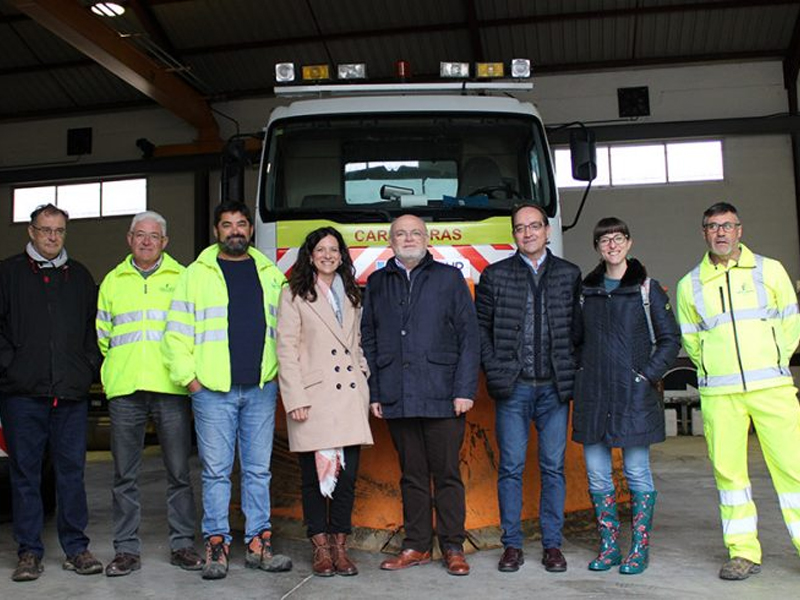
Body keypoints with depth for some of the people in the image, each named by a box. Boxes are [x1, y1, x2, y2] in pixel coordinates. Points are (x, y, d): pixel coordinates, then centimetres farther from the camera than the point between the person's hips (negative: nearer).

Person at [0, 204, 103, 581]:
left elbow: (96, 324, 19)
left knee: (72, 471, 4)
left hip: (71, 393, 2)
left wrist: (90, 365, 7)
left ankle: (76, 549, 12)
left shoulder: (79, 276, 15)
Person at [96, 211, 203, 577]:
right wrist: (118, 368, 12)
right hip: (124, 390, 2)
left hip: (171, 388, -2)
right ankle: (127, 550, 14)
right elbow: (102, 335, 21)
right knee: (125, 475, 5)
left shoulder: (181, 278, 9)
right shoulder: (113, 281, 16)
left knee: (179, 472, 3)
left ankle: (182, 545, 13)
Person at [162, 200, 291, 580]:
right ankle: (216, 546, 11)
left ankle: (258, 545, 14)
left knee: (258, 470, 7)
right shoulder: (196, 274, 6)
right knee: (216, 472, 1)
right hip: (213, 390, -2)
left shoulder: (271, 274, 14)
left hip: (261, 390, 2)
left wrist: (283, 375, 7)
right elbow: (177, 334, 4)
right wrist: (189, 378, -4)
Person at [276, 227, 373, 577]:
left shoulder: (352, 296, 19)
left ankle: (340, 545, 13)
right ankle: (321, 548, 13)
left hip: (350, 395, 4)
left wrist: (364, 380, 9)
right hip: (314, 397, -4)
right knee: (315, 474, 1)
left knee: (347, 473, 2)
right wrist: (295, 398, -11)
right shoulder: (294, 295, 3)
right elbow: (286, 349, -3)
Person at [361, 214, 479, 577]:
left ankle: (453, 547, 13)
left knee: (446, 475, 3)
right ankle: (416, 546, 20)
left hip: (442, 396, -2)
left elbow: (468, 336, 2)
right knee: (412, 475, 10)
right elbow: (368, 340, 13)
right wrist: (373, 393, 5)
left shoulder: (449, 278, 7)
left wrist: (465, 390, -6)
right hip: (397, 397, 2)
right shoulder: (377, 283, 14)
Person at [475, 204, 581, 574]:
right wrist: (494, 369, -4)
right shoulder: (495, 276, 6)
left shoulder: (569, 275, 9)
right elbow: (480, 326, 5)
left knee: (553, 467, 6)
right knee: (511, 467, 2)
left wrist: (570, 369, 1)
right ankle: (512, 544, 12)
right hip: (513, 387, -1)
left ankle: (552, 544, 16)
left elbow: (578, 327, 10)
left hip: (554, 388, 1)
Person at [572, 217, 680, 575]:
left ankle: (639, 549, 13)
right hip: (592, 394, 4)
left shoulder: (647, 289, 1)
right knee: (597, 472, 6)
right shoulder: (586, 289, 11)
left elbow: (670, 339, 2)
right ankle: (609, 546, 18)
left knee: (637, 472, 2)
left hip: (634, 395, -3)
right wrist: (581, 373, 6)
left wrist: (648, 375, -7)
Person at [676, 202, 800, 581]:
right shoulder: (690, 285, 9)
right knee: (728, 471, 2)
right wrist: (716, 370, 9)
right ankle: (743, 552, 11)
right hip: (718, 394, 1)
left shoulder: (769, 270, 8)